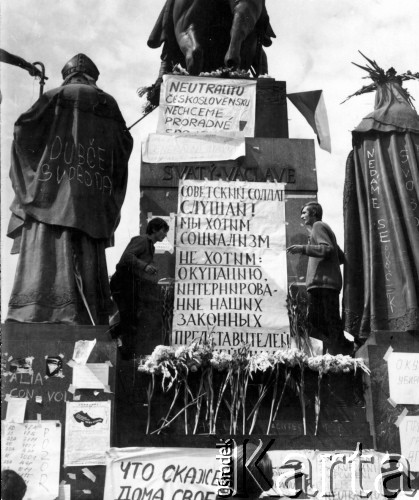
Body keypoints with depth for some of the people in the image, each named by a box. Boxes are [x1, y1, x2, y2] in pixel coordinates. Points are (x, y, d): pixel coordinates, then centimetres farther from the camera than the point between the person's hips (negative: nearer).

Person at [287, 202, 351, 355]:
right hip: (325, 284, 10)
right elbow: (341, 257, 28)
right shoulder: (326, 228, 29)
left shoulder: (318, 225, 1)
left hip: (322, 282, -10)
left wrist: (303, 248, -15)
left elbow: (327, 249, -16)